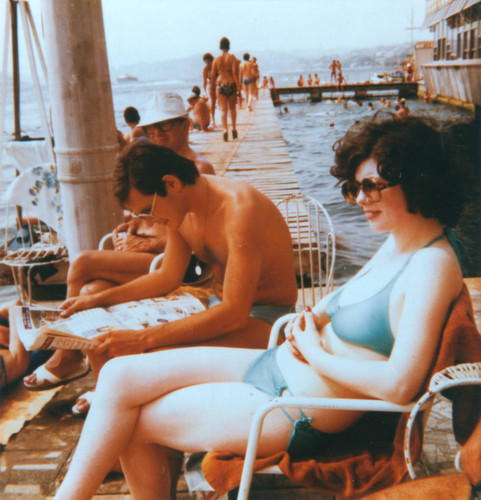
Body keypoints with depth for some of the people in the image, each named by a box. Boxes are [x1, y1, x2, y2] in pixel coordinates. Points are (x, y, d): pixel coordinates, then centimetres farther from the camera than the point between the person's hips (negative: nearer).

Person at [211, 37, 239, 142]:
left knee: (223, 109, 0)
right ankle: (234, 128, 15)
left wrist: (214, 85, 18)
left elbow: (213, 75, 5)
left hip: (220, 85, 0)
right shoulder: (232, 58, -2)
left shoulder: (216, 59, 3)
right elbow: (235, 72, -11)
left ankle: (225, 129, -14)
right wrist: (238, 85, -8)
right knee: (232, 107, 17)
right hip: (232, 85, 0)